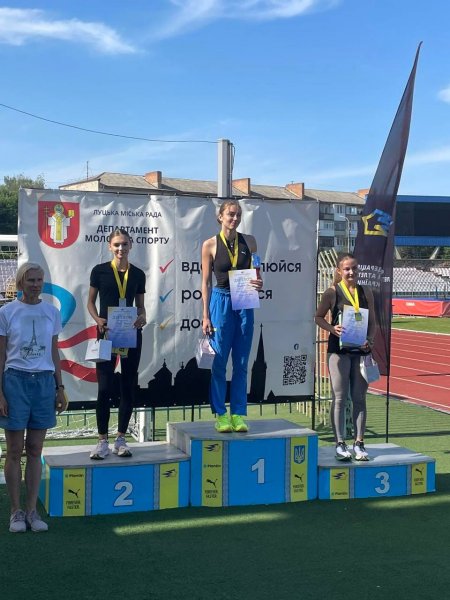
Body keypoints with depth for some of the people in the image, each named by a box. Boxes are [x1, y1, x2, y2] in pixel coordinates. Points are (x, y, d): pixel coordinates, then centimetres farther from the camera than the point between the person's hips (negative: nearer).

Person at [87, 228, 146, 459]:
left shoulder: (137, 274, 6)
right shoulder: (100, 271, 0)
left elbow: (140, 304, 13)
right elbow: (91, 302, 5)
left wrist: (142, 317, -9)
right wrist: (98, 320, -13)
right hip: (107, 333, -3)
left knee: (128, 387, 5)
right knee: (105, 387, -5)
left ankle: (121, 439, 16)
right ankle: (103, 441, 4)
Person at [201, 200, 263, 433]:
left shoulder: (249, 241, 8)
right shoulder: (210, 245, 0)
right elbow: (206, 282, 1)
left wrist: (258, 282, -8)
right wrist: (206, 315, -3)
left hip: (245, 303, 3)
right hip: (221, 302, -3)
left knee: (241, 363, 5)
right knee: (219, 363, 0)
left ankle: (238, 414, 11)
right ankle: (220, 415, 8)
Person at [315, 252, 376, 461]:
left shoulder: (366, 292, 6)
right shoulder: (332, 292, -2)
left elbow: (373, 321, 9)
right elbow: (318, 317, 3)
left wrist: (370, 340, -8)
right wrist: (332, 328, -15)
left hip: (361, 350, 3)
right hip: (339, 349, -3)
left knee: (359, 397, 7)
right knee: (339, 397, 1)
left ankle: (359, 443, 15)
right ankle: (340, 444, 9)